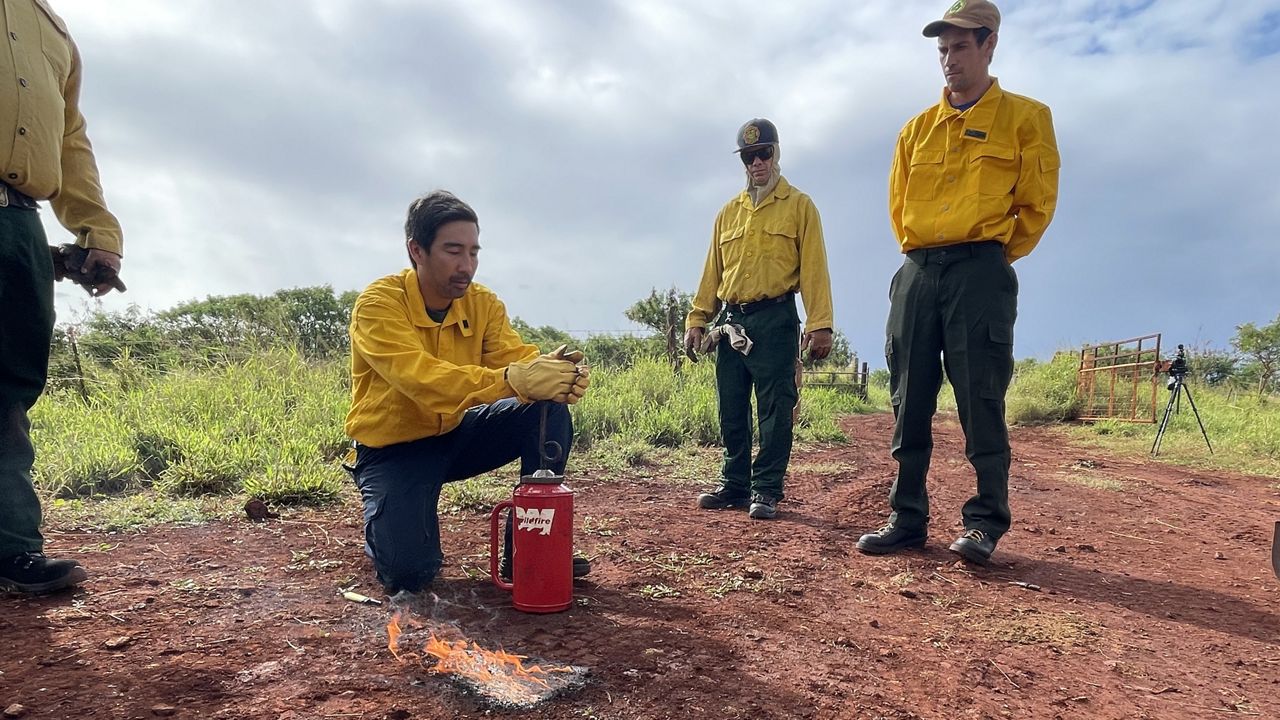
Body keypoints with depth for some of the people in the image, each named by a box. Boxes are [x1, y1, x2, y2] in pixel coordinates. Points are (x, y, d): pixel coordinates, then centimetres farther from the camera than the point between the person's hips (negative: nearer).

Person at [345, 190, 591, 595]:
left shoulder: (483, 303, -5)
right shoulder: (379, 304, -22)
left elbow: (514, 357, -18)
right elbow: (421, 378, -38)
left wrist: (551, 371, -44)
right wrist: (512, 380, -52)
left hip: (455, 433, 5)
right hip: (393, 449, -5)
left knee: (549, 412, -17)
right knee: (409, 571, -24)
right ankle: (390, 523, 14)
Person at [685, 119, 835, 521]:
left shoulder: (799, 206, 4)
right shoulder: (728, 213, 18)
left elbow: (814, 269, -5)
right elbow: (712, 273, 17)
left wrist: (820, 325, -14)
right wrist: (697, 320, 8)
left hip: (775, 321, -5)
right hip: (729, 321, 5)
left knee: (775, 409, -3)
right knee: (731, 411, 8)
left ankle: (766, 490, 5)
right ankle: (735, 485, 18)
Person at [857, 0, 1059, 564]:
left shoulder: (1025, 117, 6)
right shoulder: (917, 128, 17)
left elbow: (1037, 203, 3)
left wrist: (994, 256, 3)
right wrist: (921, 253, 12)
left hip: (980, 272, -4)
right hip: (916, 270, 5)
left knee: (980, 401, -6)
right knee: (910, 401, 3)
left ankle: (985, 523, 4)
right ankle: (908, 518, 11)